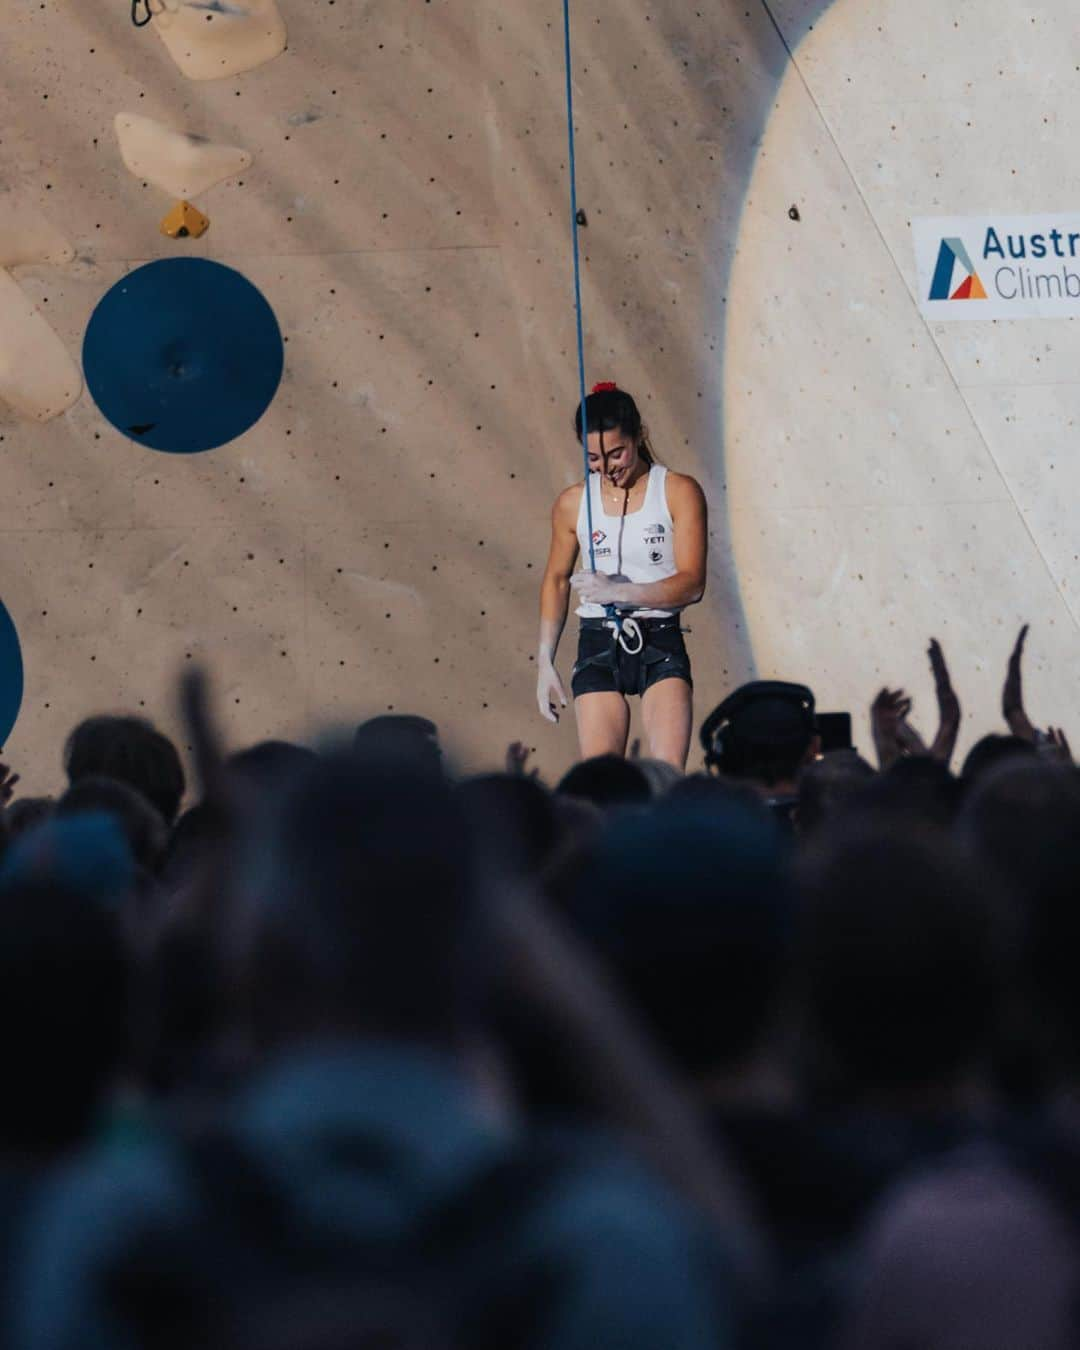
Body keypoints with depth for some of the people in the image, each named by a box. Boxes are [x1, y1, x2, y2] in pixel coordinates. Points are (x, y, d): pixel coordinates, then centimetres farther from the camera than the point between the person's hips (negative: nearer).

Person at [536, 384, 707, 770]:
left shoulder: (678, 492, -4)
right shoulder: (572, 503, 4)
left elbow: (692, 584, -11)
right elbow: (556, 580, 17)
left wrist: (619, 591, -23)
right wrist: (545, 662, 14)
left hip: (661, 646, -2)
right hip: (598, 648, 2)